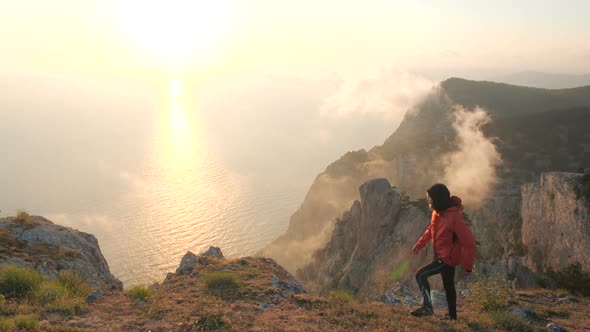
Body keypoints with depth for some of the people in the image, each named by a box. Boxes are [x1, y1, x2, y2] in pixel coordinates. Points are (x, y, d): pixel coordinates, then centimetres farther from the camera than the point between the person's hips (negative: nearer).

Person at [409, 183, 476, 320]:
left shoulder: (454, 217, -30)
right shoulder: (437, 211, -3)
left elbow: (469, 242, -27)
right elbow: (431, 229, 16)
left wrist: (468, 266, -20)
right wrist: (419, 244, 11)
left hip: (448, 258, -9)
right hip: (442, 256, 9)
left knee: (420, 275, -13)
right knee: (448, 286, 20)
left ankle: (427, 307, -3)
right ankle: (452, 315, 35)